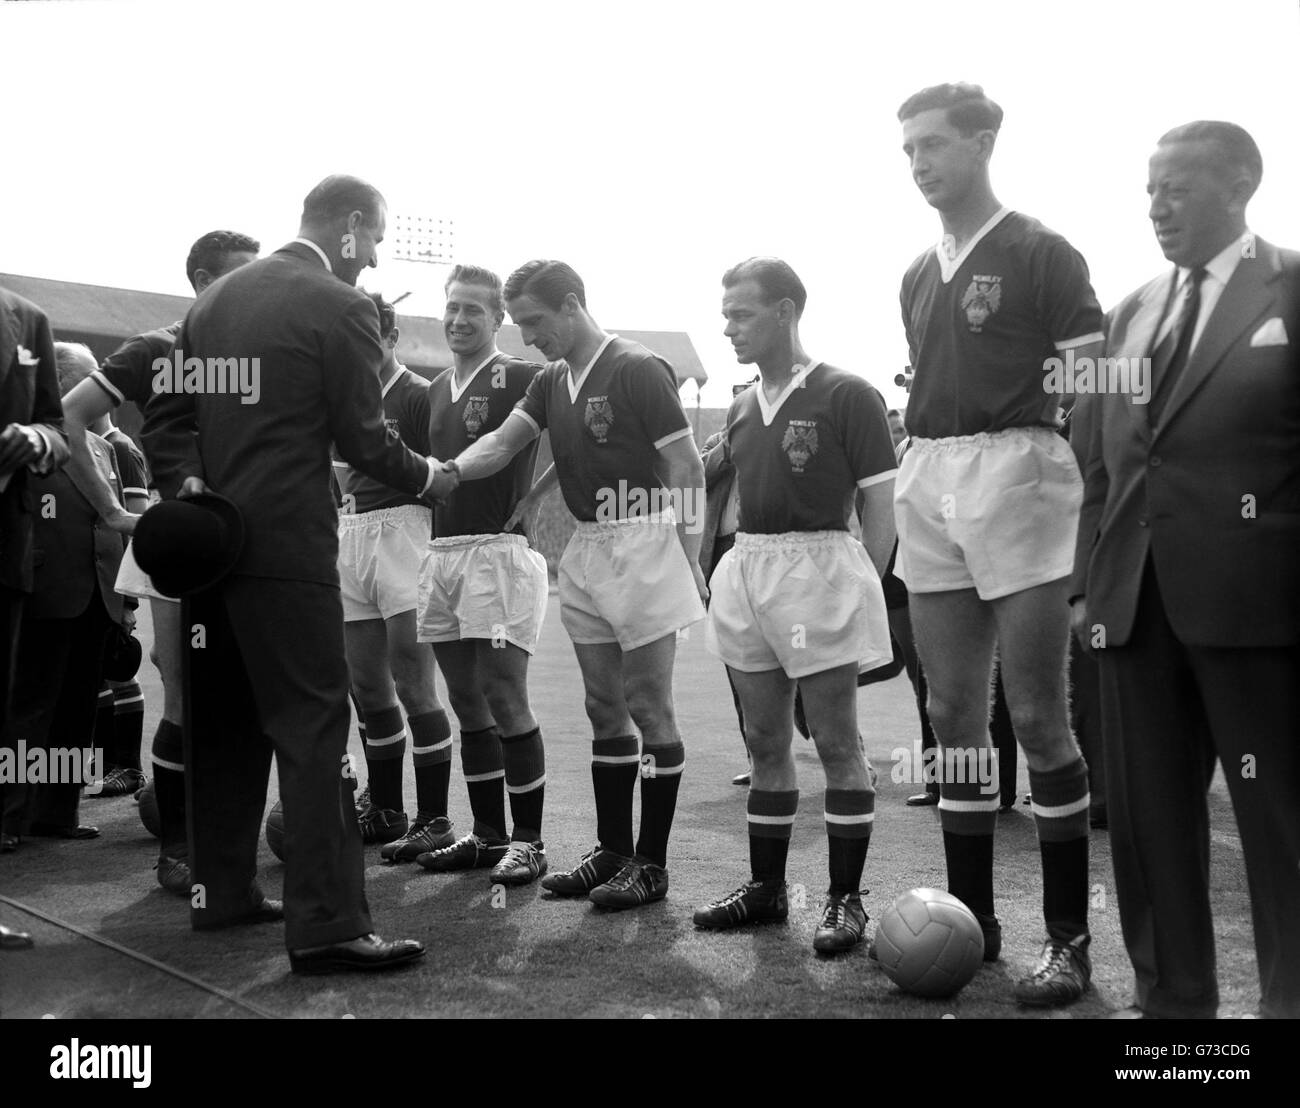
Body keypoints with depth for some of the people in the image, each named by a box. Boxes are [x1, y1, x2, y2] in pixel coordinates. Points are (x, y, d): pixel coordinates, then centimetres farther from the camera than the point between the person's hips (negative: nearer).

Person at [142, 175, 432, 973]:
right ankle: (326, 924, -6)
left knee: (223, 720, 15)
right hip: (286, 543, -8)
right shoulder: (340, 307, -9)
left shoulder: (217, 298, 13)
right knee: (313, 725, -5)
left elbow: (169, 413, 10)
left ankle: (222, 889, 25)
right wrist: (426, 475, 7)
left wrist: (186, 482, 2)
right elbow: (363, 438, -9)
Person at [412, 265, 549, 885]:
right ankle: (488, 834, 20)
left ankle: (528, 840, 3)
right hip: (442, 551, 7)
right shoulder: (436, 390, 18)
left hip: (500, 550, -7)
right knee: (468, 706, 10)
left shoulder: (520, 379, -4)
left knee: (505, 701, -7)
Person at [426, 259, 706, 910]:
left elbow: (686, 468, -10)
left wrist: (689, 560, -15)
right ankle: (613, 850, 21)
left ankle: (651, 862, 6)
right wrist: (454, 470, -19)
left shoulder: (637, 370, -10)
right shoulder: (551, 382, 13)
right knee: (605, 710, 12)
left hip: (641, 542, -8)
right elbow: (504, 441, 2)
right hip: (584, 548, 8)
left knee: (649, 709, -2)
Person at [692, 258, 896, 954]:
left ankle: (845, 898, 7)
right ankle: (766, 888, 21)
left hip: (819, 565, -7)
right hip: (747, 569, 7)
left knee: (837, 744, -1)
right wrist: (728, 572, 9)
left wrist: (864, 589, -9)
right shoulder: (740, 409, 15)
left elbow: (880, 509, -5)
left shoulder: (846, 396, -5)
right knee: (765, 745, 12)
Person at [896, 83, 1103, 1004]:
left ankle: (1070, 938, 5)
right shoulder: (919, 275, 18)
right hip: (930, 482, 7)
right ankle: (972, 918, 20)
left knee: (1039, 717, -5)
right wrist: (916, 482, 14)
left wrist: (1096, 513, -15)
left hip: (1013, 473, -7)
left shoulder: (1040, 254, -2)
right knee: (953, 715, 9)